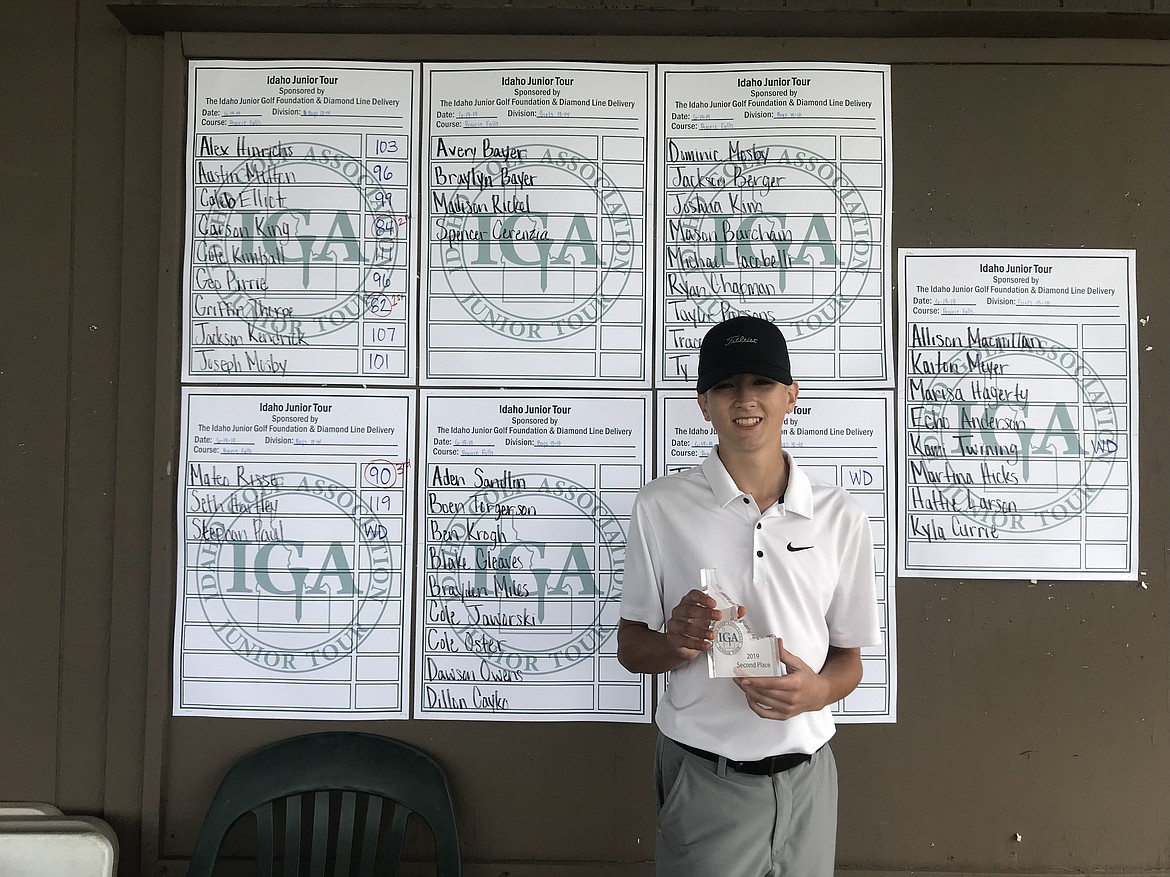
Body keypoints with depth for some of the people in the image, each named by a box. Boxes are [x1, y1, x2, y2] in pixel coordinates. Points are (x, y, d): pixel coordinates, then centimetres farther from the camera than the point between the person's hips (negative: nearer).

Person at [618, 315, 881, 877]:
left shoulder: (840, 516, 0)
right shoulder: (661, 507, -5)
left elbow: (849, 658, 8)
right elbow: (630, 648, 1)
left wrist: (818, 690, -14)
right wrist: (677, 642, -20)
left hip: (805, 774, 2)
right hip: (701, 779, -2)